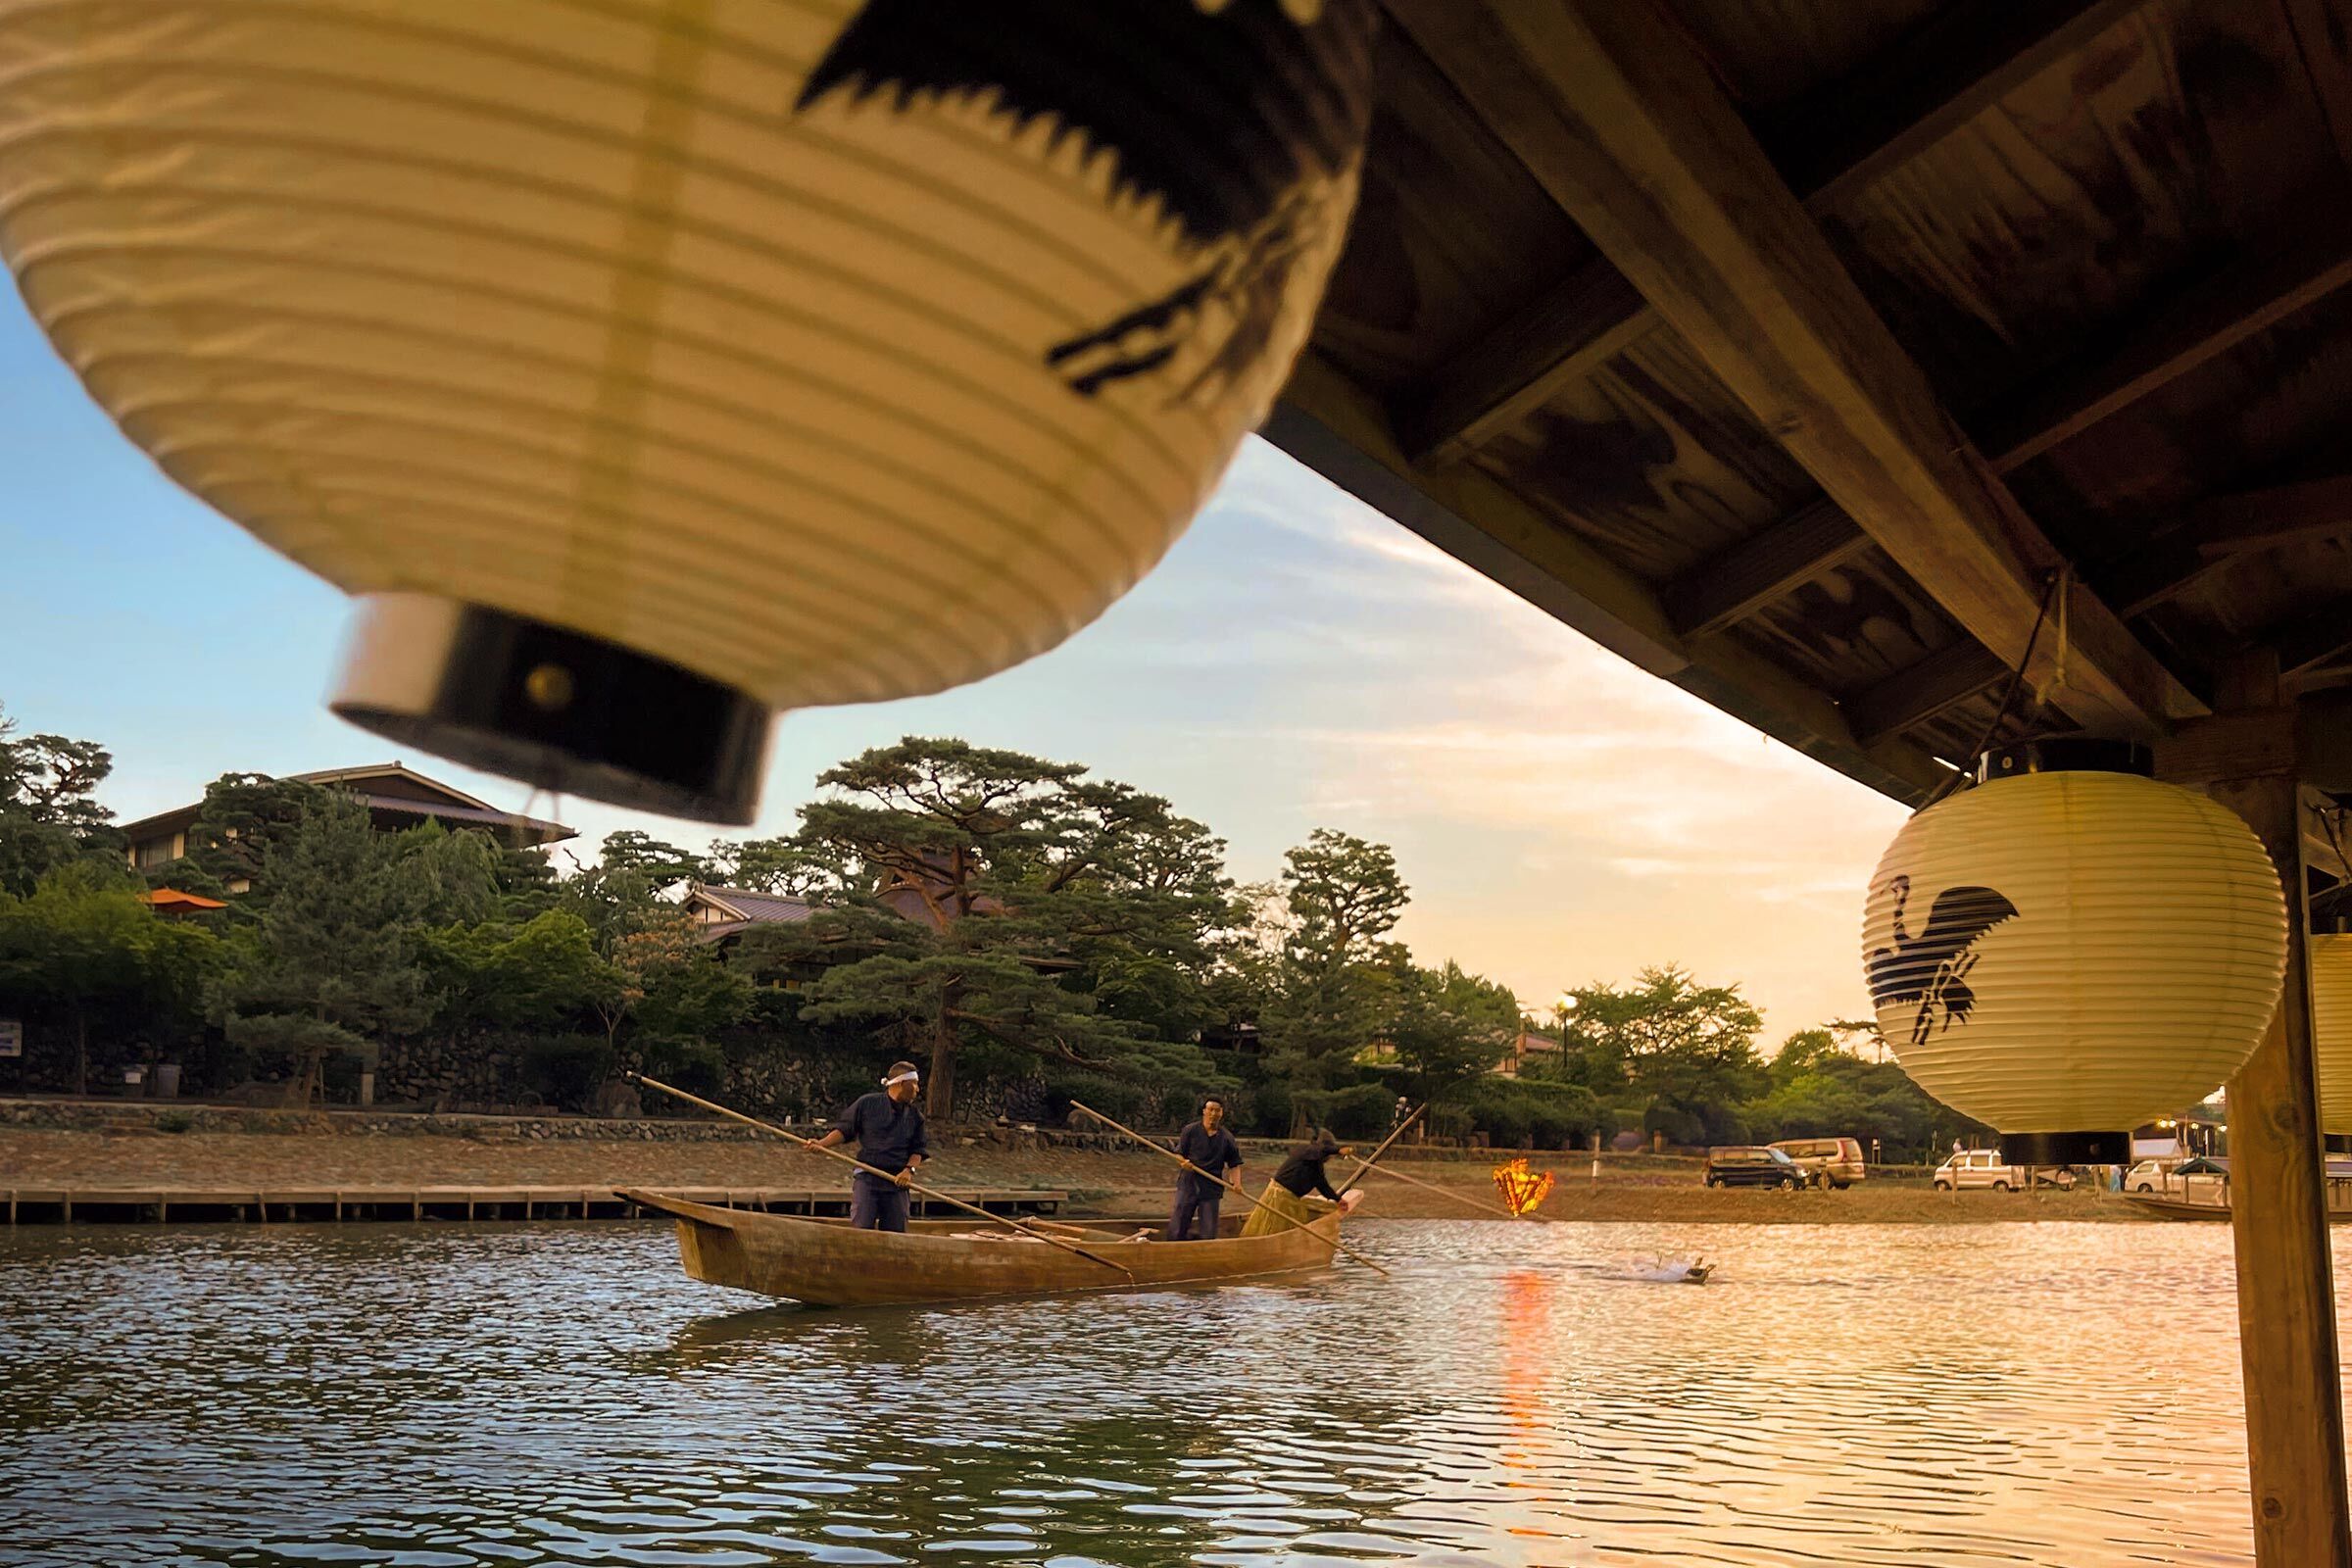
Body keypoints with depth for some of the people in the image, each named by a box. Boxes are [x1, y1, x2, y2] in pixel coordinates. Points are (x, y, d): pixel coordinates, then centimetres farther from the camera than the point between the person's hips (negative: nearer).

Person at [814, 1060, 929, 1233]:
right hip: (866, 1178, -3)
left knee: (896, 1231, 1)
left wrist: (910, 1169, -7)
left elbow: (918, 1148, 12)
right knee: (861, 1228, -12)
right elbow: (844, 1129, 7)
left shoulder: (915, 1114, 11)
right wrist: (822, 1144, -7)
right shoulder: (867, 1104, 2)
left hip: (897, 1181, 3)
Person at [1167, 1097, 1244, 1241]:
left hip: (1212, 1188, 1)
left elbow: (1235, 1163, 10)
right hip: (1188, 1184, -1)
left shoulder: (1227, 1137, 5)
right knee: (1176, 1231, -2)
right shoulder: (1190, 1131, 1)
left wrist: (1236, 1181, -7)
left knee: (1208, 1233, 2)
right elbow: (1178, 1153, 5)